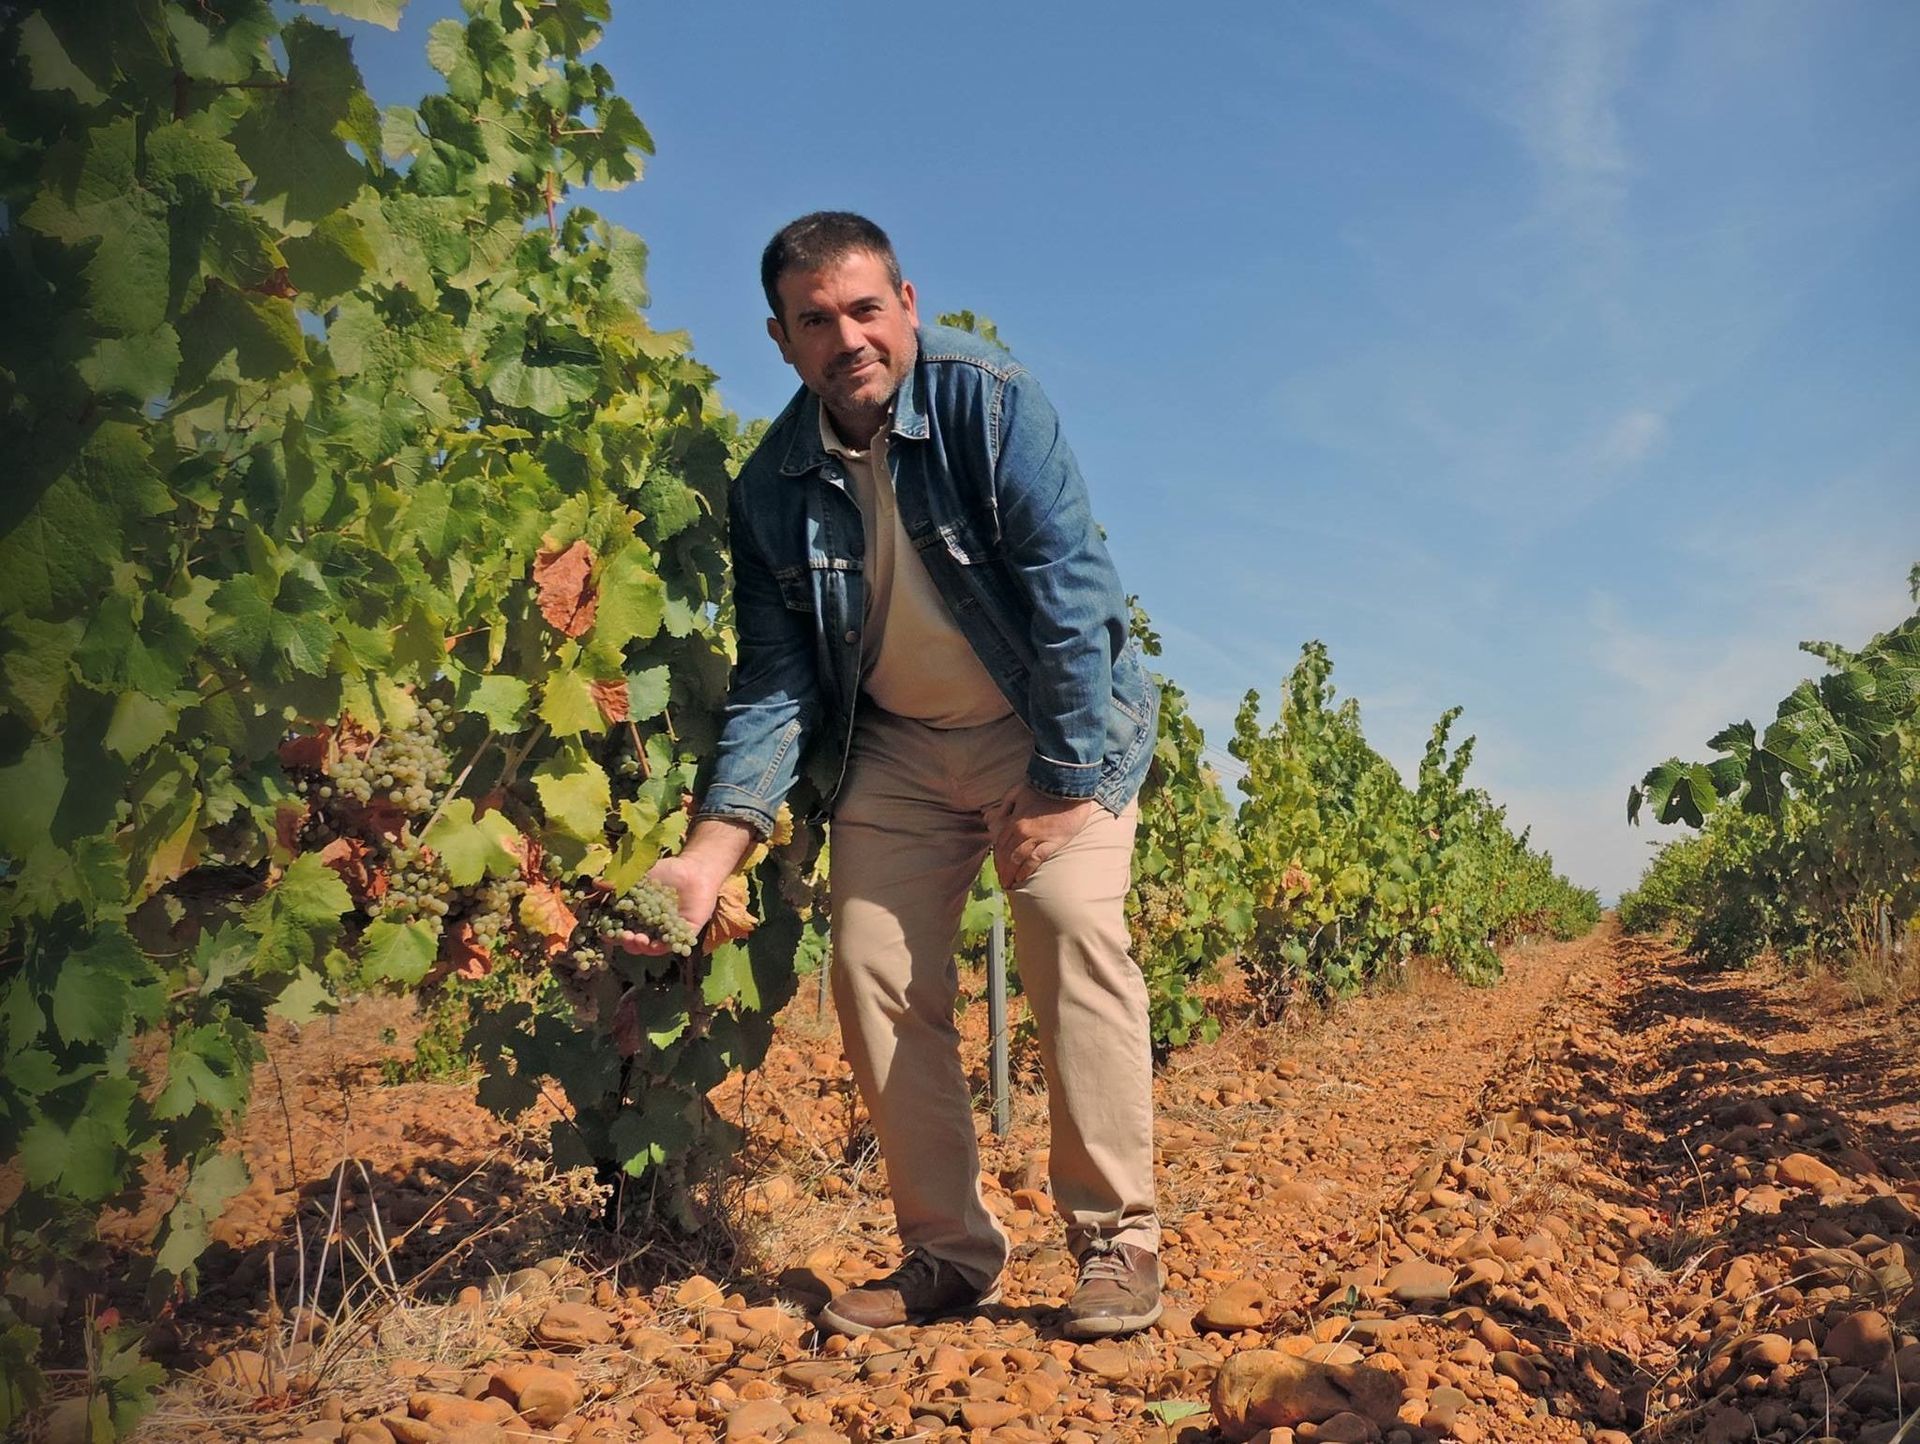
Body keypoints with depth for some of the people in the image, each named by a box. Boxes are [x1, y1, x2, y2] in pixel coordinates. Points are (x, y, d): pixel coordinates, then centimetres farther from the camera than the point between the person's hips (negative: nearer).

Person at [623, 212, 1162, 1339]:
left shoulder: (988, 401, -18)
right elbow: (776, 685, -4)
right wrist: (712, 851, -16)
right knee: (876, 973, -3)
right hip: (898, 746, 4)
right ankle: (951, 1254, 11)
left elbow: (1070, 590, -20)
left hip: (1056, 731, -4)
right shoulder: (772, 487, -6)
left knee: (1073, 925, -23)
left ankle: (1118, 1241, -10)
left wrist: (1060, 783, -22)